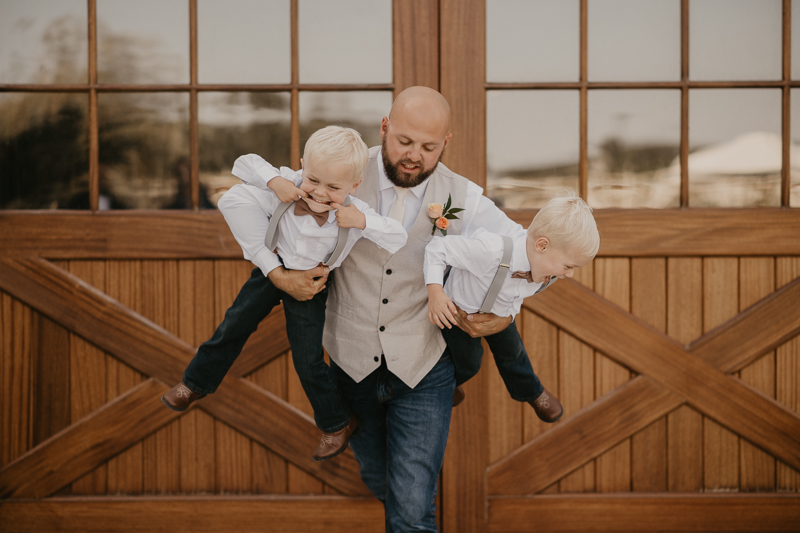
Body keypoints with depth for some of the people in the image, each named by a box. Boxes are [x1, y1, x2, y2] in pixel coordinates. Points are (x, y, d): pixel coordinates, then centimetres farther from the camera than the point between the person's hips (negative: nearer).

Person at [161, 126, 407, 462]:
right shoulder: (289, 189, -31)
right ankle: (196, 383, 40)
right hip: (271, 271, 2)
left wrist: (363, 221, -39)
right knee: (234, 326, 16)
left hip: (309, 283, -2)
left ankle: (338, 423, 28)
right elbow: (244, 163, -22)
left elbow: (399, 239, -24)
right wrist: (273, 180, -39)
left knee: (308, 361, 5)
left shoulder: (354, 213, -31)